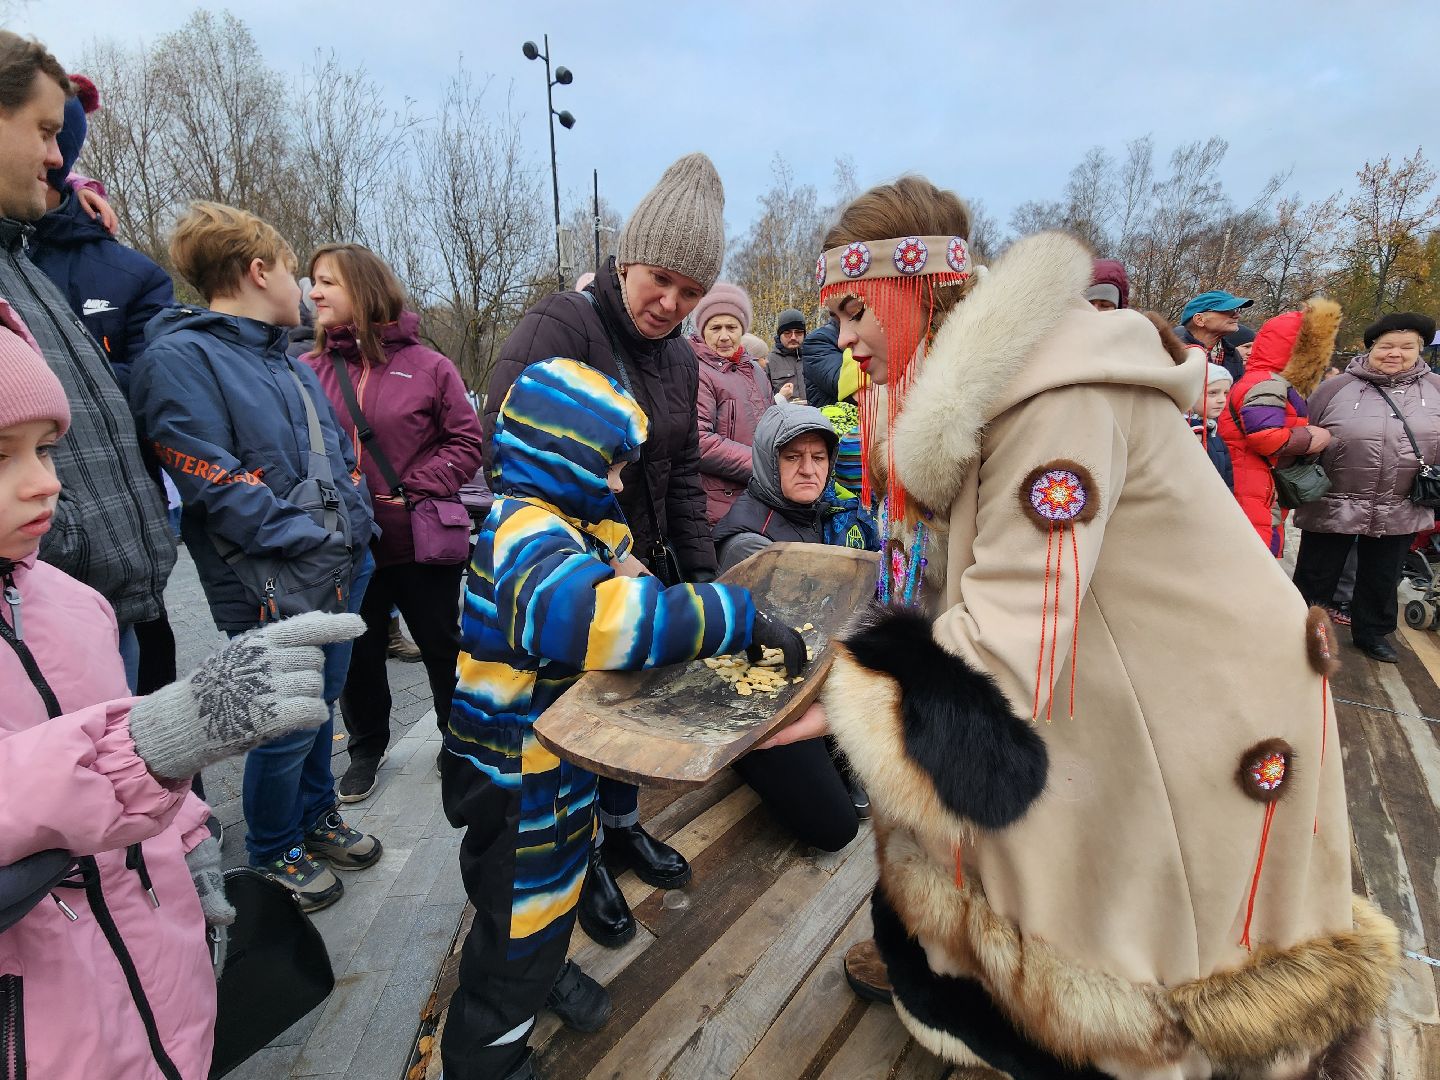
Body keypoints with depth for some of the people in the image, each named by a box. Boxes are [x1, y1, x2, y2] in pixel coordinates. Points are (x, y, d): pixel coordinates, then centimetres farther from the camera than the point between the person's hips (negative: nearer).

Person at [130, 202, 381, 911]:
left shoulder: (291, 364, 13)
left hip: (342, 571, 8)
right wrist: (310, 545, -20)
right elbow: (214, 484, -19)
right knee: (287, 729, 6)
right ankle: (271, 852, 31)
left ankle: (316, 816, 42)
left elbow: (339, 457, 16)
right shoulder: (180, 358, -12)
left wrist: (355, 530, 1)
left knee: (319, 708, 21)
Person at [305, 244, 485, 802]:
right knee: (358, 654, 17)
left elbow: (466, 441, -5)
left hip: (422, 542, -2)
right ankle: (366, 747, 41)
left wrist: (414, 488, -13)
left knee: (443, 646, 12)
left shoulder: (426, 365, -4)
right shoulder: (309, 371, 1)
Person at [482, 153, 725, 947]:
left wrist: (699, 574, 3)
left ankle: (623, 827, 46)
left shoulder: (678, 358, 6)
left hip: (643, 570, 7)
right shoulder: (557, 329, -18)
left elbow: (682, 475, 10)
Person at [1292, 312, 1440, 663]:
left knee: (1382, 579, 18)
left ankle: (1372, 633, 37)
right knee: (1316, 576, 8)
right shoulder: (1336, 388, -6)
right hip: (1332, 506, -3)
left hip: (1401, 512, 3)